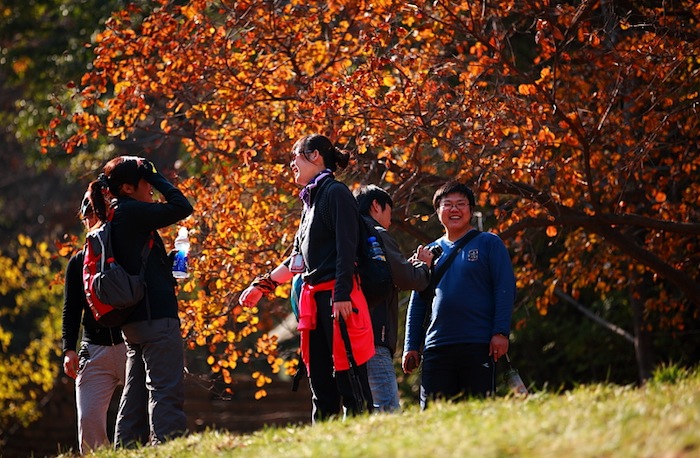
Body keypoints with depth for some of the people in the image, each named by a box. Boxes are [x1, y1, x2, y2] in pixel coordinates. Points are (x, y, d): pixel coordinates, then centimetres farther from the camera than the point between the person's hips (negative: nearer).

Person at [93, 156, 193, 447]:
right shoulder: (132, 212, -10)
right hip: (155, 315, -10)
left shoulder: (116, 218, 18)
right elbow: (182, 208, -12)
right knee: (166, 390, -13)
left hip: (134, 321, 10)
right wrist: (155, 177, -2)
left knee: (136, 394, 11)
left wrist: (167, 263, 14)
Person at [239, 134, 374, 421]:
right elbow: (298, 257, 28)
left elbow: (347, 246, -14)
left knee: (348, 378, -12)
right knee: (320, 382, 7)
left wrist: (342, 294, -22)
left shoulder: (336, 193, -5)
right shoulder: (310, 201, 21)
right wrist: (262, 285, 30)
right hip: (314, 298, 9)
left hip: (337, 298, -9)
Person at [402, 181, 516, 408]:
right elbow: (417, 303, 20)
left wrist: (501, 332, -11)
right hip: (437, 347, 4)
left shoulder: (489, 243, 6)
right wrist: (411, 347, 11)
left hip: (479, 345, -4)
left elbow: (505, 289, -1)